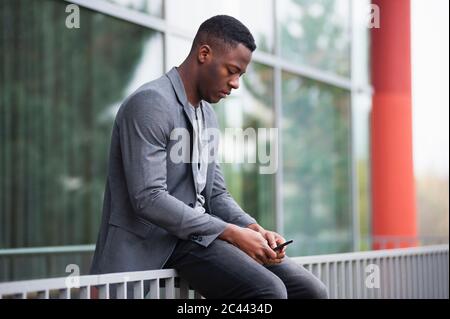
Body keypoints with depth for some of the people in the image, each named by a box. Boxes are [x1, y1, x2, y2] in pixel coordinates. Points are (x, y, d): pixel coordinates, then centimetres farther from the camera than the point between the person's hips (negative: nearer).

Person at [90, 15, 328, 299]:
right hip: (160, 243, -9)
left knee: (311, 291, -4)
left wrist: (254, 229, -3)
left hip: (201, 232, 9)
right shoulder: (150, 103, -13)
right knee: (269, 292, -27)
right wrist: (232, 233, -22)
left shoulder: (209, 116, 17)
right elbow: (149, 198, -22)